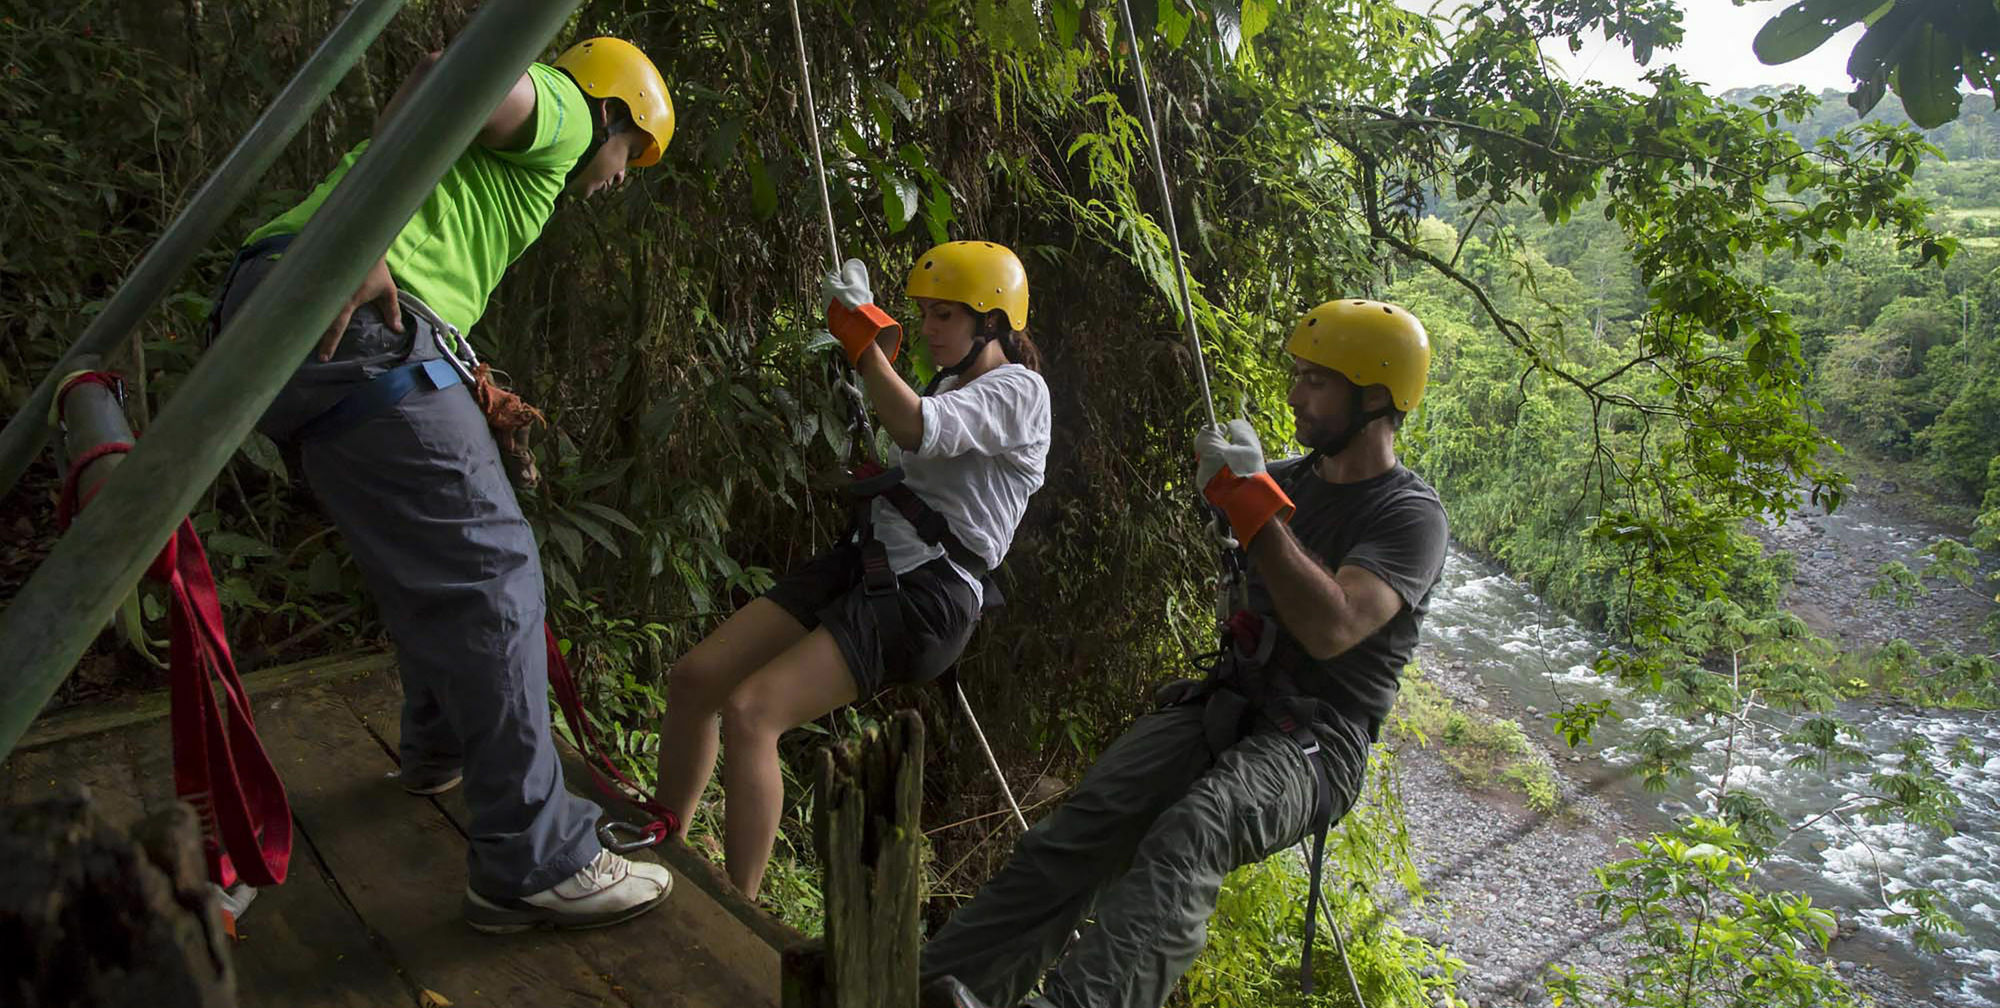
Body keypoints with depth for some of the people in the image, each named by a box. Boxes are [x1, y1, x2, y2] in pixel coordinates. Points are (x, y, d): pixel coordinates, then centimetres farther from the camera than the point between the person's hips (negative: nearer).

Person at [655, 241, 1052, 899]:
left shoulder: (1019, 390, -6)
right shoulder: (946, 387, 23)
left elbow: (917, 431, -25)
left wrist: (862, 334, -19)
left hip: (926, 598, -9)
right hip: (861, 566, 9)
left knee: (749, 712, -23)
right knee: (693, 678, -2)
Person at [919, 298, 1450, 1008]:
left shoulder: (1412, 515, -5)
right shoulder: (1293, 477, 16)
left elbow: (1331, 629, -23)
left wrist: (1253, 498, -21)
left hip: (1316, 743, -5)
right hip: (1229, 700, 5)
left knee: (1187, 837, -38)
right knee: (1090, 817, -24)